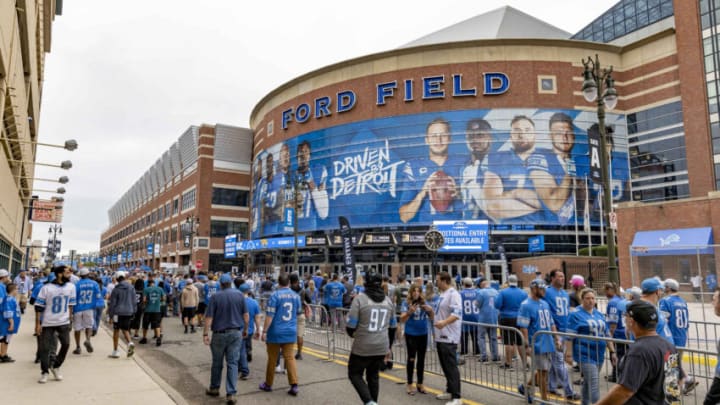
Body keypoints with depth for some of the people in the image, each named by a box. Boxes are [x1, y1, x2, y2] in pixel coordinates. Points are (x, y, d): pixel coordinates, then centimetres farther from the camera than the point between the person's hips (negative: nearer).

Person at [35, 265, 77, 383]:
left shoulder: (71, 287, -1)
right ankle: (44, 372, 18)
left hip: (63, 322, 3)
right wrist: (37, 324, -9)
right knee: (45, 348, 2)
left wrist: (69, 317, 10)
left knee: (66, 344, -1)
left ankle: (55, 367, 21)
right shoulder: (47, 288, -12)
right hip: (48, 322, -3)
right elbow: (39, 307, -8)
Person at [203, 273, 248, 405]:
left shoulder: (215, 297, -8)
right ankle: (231, 394, 1)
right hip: (236, 333, 1)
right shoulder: (239, 295, -2)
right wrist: (245, 330, 13)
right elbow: (246, 315, 1)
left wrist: (205, 334, -5)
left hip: (219, 333, -1)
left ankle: (214, 388, 32)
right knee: (232, 363, 4)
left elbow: (209, 318, -10)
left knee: (217, 362, 16)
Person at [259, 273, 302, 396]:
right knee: (289, 357, 6)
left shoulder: (275, 295, -12)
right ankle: (294, 385, -3)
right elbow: (299, 312, 16)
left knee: (272, 359, 10)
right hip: (291, 332, 4)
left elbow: (269, 315, -16)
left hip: (276, 332, -3)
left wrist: (264, 331, -11)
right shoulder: (296, 296, 3)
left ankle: (268, 384, 23)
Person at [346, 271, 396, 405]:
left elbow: (350, 324, -11)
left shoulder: (360, 298, -12)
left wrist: (353, 334, 9)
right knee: (373, 376, 19)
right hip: (381, 346, 5)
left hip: (363, 346, -5)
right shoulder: (388, 300, 5)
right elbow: (392, 324, 16)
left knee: (354, 374, 10)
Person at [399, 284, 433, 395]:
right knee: (411, 358, -1)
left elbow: (431, 318, 7)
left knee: (421, 359, 11)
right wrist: (409, 312, -32)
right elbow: (402, 319, -13)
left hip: (423, 334, 4)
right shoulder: (406, 303, -7)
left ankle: (420, 383, 24)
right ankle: (409, 384, 13)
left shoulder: (424, 303, 4)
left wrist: (431, 310, -15)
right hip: (411, 334, -4)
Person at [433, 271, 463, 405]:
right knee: (445, 366, 17)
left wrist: (444, 322, -39)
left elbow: (457, 313, -27)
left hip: (448, 337, -10)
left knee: (451, 367, -8)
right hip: (441, 336, 10)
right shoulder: (443, 294, 16)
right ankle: (450, 391, 29)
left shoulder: (453, 294, -15)